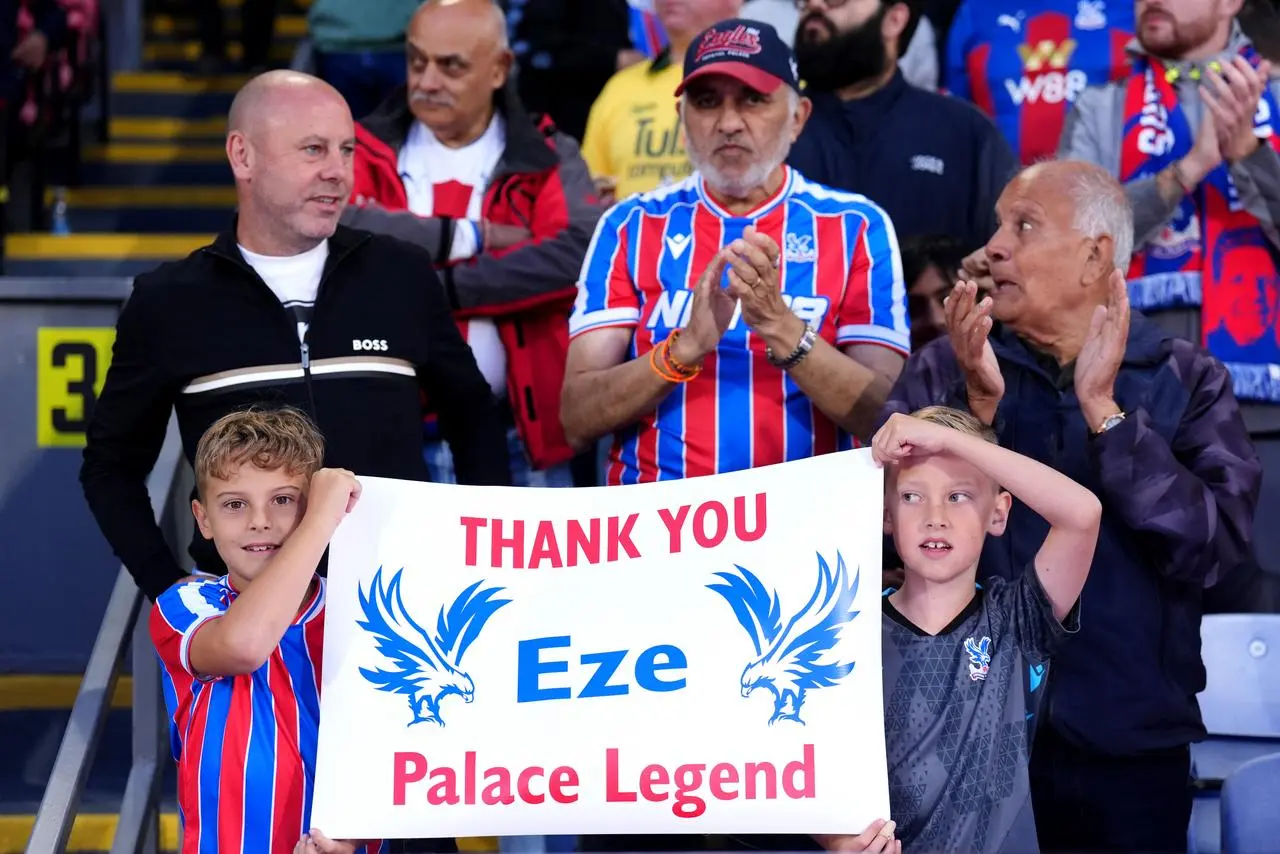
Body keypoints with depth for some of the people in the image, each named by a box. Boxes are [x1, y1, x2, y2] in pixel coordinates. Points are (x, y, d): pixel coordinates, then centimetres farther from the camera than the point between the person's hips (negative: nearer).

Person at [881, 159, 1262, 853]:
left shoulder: (1187, 381, 1)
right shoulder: (944, 371, 4)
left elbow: (1213, 546, -12)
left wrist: (1103, 410, -15)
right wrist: (977, 406, -17)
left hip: (1128, 742, 0)